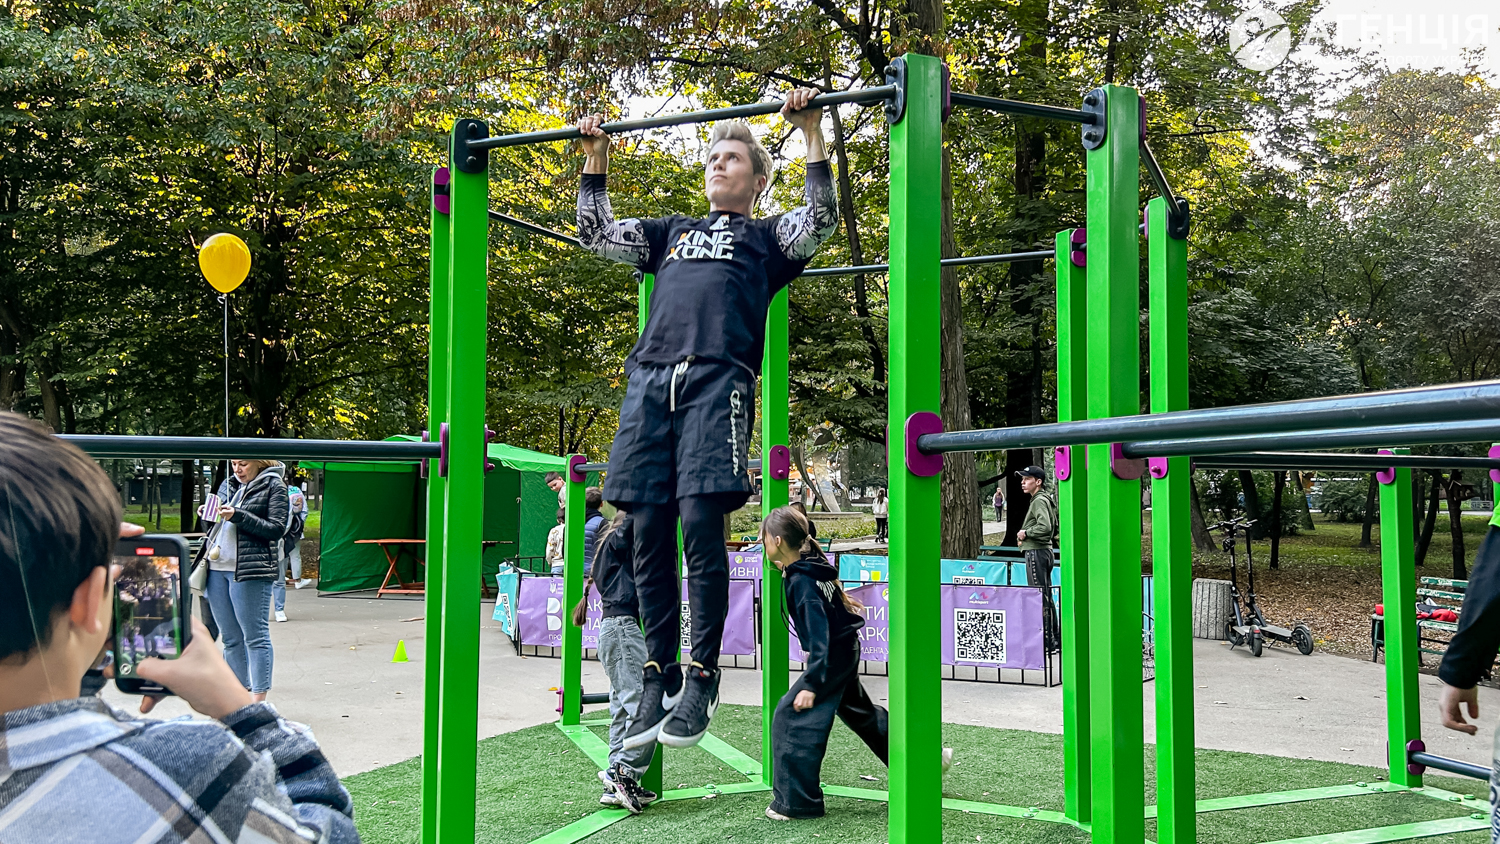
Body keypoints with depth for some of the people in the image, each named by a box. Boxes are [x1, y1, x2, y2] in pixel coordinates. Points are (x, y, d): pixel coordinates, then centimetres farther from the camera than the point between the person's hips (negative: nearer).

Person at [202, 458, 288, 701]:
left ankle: (259, 701, -1)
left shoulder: (274, 486, -2)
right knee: (230, 638, 11)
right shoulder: (228, 485, 16)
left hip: (250, 570, -7)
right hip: (217, 568, 7)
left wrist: (237, 516, -18)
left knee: (255, 636, -5)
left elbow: (276, 529, -11)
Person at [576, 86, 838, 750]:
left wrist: (810, 132, 4)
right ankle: (658, 675, 6)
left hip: (718, 379, -4)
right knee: (649, 533, -3)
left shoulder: (766, 237, 23)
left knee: (701, 523, -16)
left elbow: (821, 219, 5)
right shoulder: (673, 233, 34)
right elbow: (596, 234, 33)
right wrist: (596, 159, 30)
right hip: (650, 378, 4)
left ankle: (702, 675, -5)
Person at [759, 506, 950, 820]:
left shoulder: (801, 582, -24)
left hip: (832, 657, -10)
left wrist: (811, 684, -27)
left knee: (792, 717, -7)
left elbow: (819, 635, -27)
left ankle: (795, 802, -1)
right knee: (860, 712, 25)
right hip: (846, 651, 10)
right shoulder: (812, 566, 2)